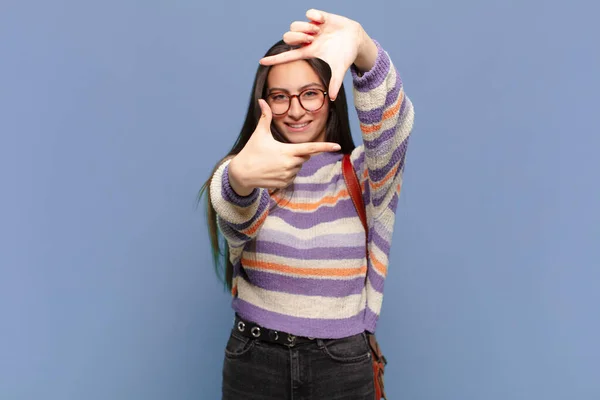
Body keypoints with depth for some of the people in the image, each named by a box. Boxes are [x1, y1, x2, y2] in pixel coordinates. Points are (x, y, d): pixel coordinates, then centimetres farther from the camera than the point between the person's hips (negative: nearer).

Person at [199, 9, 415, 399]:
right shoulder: (237, 170, -3)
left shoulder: (362, 171, -4)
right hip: (254, 361, 1)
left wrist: (363, 49, -42)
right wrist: (242, 178, -47)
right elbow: (238, 223, -25)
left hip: (343, 366, 0)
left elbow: (394, 125, -25)